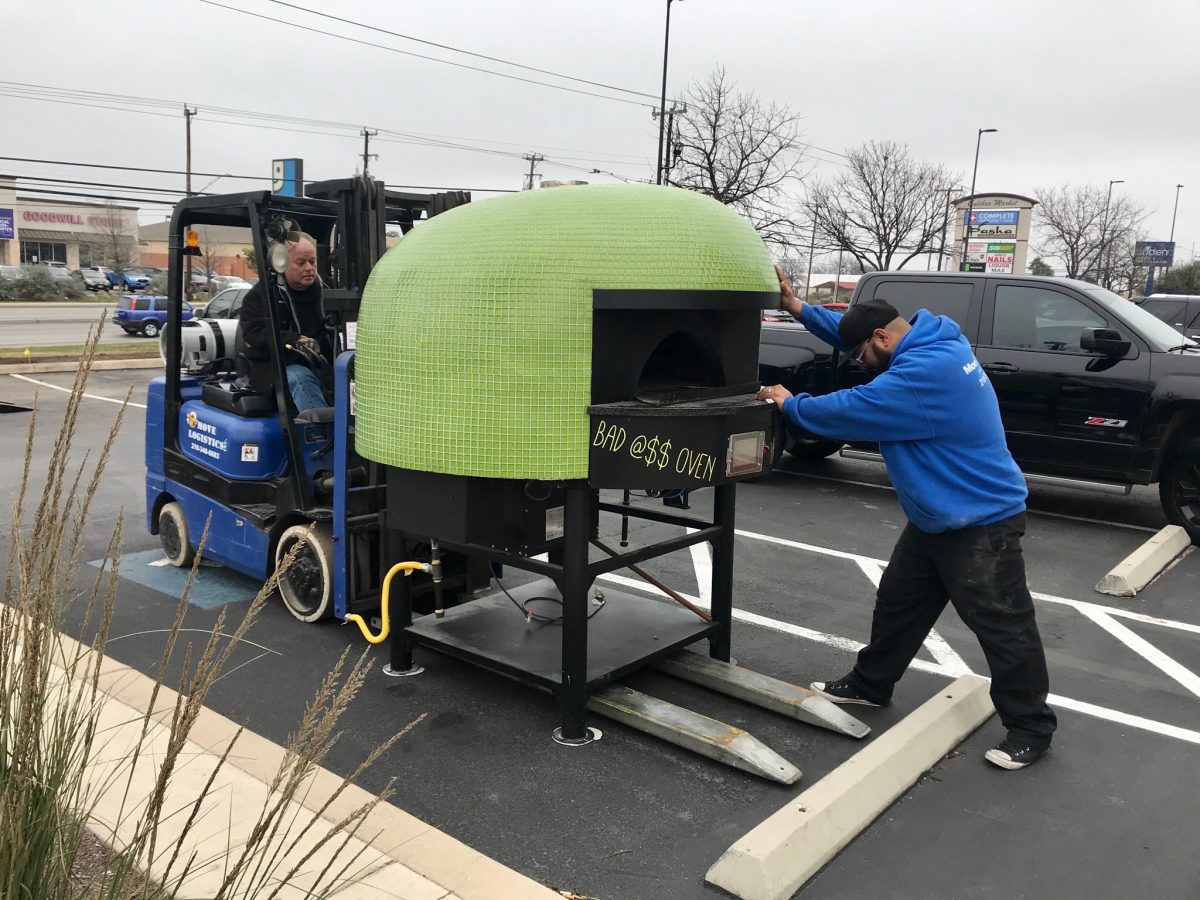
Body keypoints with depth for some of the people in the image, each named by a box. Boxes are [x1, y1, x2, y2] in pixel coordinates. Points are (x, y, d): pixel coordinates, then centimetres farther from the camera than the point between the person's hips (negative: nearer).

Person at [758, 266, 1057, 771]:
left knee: (1003, 627, 1)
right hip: (935, 519, 10)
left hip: (982, 523, -10)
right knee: (897, 605, 18)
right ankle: (870, 685, 33)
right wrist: (796, 306, 6)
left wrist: (789, 404, -8)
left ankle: (1030, 727, 15)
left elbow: (852, 409, -25)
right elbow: (856, 328, 15)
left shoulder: (927, 371, -29)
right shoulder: (931, 341, 4)